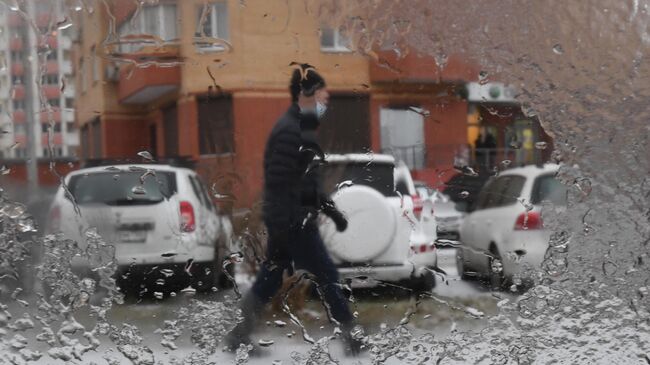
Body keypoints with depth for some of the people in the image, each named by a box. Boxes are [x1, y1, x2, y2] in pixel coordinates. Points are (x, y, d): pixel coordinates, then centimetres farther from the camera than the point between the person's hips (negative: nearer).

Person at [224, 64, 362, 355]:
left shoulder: (300, 129, 15)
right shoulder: (289, 132, -18)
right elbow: (278, 186, -22)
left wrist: (332, 210, 23)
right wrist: (279, 234, -24)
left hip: (295, 219, 10)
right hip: (291, 222, -10)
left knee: (268, 281, 13)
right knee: (327, 276, 1)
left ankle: (238, 336, 21)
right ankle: (352, 339, 13)